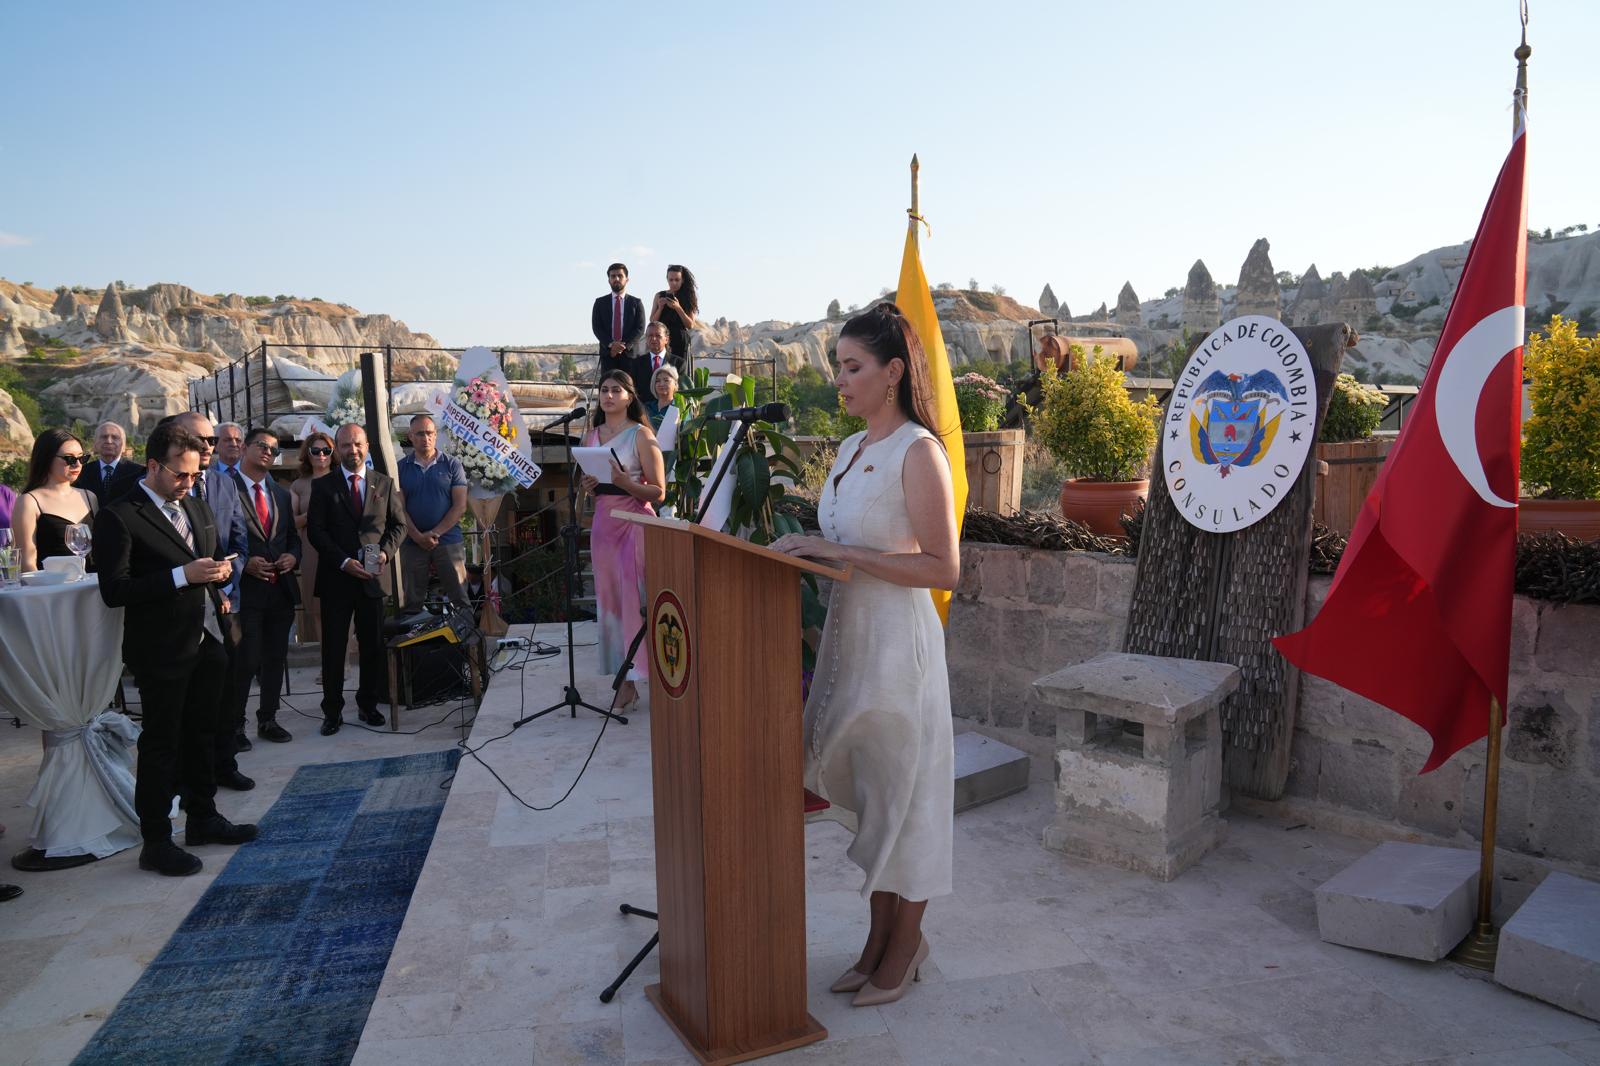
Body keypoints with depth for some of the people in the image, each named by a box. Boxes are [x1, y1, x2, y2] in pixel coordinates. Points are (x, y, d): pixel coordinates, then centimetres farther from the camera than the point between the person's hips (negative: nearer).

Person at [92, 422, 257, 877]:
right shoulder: (120, 518, -13)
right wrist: (182, 576, -24)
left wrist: (220, 572, 0)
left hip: (207, 642, 7)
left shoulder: (198, 508, 11)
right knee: (161, 744, 3)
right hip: (161, 650, -7)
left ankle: (203, 818, 34)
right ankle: (155, 842, 15)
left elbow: (217, 556, 24)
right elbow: (114, 591, -18)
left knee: (200, 734, 19)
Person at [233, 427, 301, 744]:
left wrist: (292, 556, 1)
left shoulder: (281, 494, 16)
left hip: (281, 588, 6)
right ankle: (234, 724, 11)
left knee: (276, 658, 12)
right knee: (245, 661, -5)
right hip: (244, 589, -6)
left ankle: (268, 719, 24)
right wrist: (243, 563, -17)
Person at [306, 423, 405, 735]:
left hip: (372, 577, 1)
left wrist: (385, 552, -8)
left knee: (373, 645, 7)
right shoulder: (322, 486, 3)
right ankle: (332, 711, 13)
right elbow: (315, 530, -3)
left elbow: (398, 524, 10)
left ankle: (368, 703, 20)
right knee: (333, 648, 4)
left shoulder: (384, 483, 9)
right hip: (336, 578, -1)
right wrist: (344, 562, -14)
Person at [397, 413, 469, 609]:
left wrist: (435, 533, -10)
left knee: (459, 597, -3)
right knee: (412, 601, 6)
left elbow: (460, 506, -2)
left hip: (448, 541, -1)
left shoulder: (452, 464, 4)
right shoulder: (401, 468, 8)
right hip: (412, 543, 1)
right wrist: (418, 537, -12)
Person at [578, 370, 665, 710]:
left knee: (634, 600, -8)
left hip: (635, 523, -6)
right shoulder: (590, 436, 14)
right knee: (609, 601, 3)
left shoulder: (641, 434, -4)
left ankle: (634, 678, -2)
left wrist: (624, 482, -21)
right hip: (603, 523, 6)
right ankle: (624, 676, 8)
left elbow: (658, 492, -7)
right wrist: (587, 486, 2)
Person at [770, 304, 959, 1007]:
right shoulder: (852, 449, 12)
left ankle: (904, 947, 25)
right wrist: (805, 548, 3)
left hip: (897, 639, -8)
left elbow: (943, 569, -19)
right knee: (868, 792, 16)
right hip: (849, 633, 8)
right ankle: (881, 939, 32)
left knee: (901, 793, 6)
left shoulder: (919, 452, -14)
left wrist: (843, 553, -22)